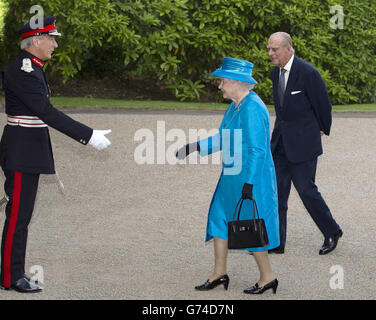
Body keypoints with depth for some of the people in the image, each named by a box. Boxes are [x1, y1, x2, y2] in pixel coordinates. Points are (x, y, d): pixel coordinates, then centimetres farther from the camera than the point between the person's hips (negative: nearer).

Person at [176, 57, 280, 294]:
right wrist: (194, 147, 17)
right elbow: (225, 139, 20)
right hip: (233, 177, 10)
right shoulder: (237, 105, 9)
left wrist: (249, 183, -24)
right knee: (219, 219, 12)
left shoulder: (252, 109, -21)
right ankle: (220, 273, 20)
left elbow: (258, 150, -23)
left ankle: (268, 277, 12)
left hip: (251, 178, -10)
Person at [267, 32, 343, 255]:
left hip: (303, 141, -7)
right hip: (281, 139, 7)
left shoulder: (307, 73, -16)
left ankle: (332, 232, 18)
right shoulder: (276, 73, 8)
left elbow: (324, 104, -7)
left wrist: (323, 130, 5)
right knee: (277, 190, 5)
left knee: (306, 189, -3)